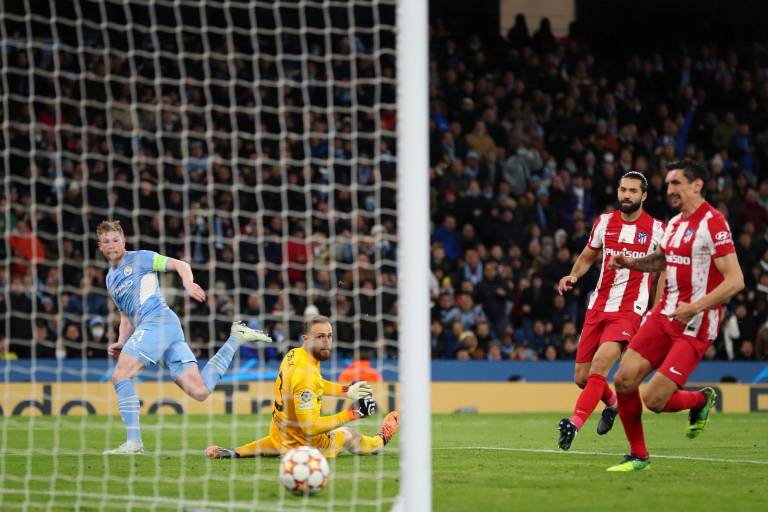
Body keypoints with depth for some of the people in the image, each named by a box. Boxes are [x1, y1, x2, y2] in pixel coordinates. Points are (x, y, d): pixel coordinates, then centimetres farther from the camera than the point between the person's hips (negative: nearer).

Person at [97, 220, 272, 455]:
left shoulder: (139, 258, 6)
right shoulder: (111, 279, 29)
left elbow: (181, 265, -1)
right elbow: (126, 317, 32)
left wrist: (188, 283, -21)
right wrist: (120, 344, 14)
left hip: (158, 319, -8)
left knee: (120, 376, -16)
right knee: (200, 391, -5)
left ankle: (133, 442, -18)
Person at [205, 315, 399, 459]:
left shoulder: (293, 354, -4)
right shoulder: (305, 374, -32)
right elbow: (310, 427, -35)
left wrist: (347, 390, 9)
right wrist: (352, 413, -31)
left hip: (279, 438, 7)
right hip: (308, 446, -7)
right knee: (349, 434, 21)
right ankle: (381, 440, 50)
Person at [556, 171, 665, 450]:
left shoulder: (656, 229, -1)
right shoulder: (604, 222, 7)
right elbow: (587, 256, 21)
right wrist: (573, 276, 1)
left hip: (629, 311, -5)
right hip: (597, 308, 5)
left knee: (600, 364, -26)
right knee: (581, 377, 7)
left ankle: (574, 424, -28)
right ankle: (612, 404, 38)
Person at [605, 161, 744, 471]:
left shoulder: (713, 223, -14)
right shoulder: (675, 224, 12)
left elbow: (735, 280, -19)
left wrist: (695, 307, -26)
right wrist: (630, 263, 14)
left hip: (695, 327, -8)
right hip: (665, 315, 8)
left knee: (654, 400, -13)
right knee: (624, 380, -3)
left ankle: (702, 400, 19)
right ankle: (638, 455, 14)